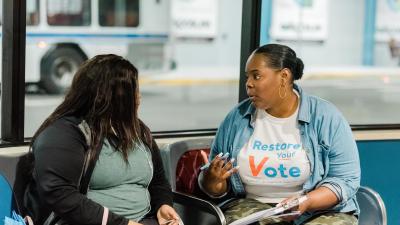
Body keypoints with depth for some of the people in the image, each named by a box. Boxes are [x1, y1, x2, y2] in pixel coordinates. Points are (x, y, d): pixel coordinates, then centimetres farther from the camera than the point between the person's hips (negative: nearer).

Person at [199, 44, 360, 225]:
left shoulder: (326, 117, -5)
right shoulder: (237, 118, 3)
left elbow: (346, 179, -8)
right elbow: (219, 187, 9)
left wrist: (307, 202, -24)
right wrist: (212, 181, -15)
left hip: (321, 210, -1)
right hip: (254, 206, 1)